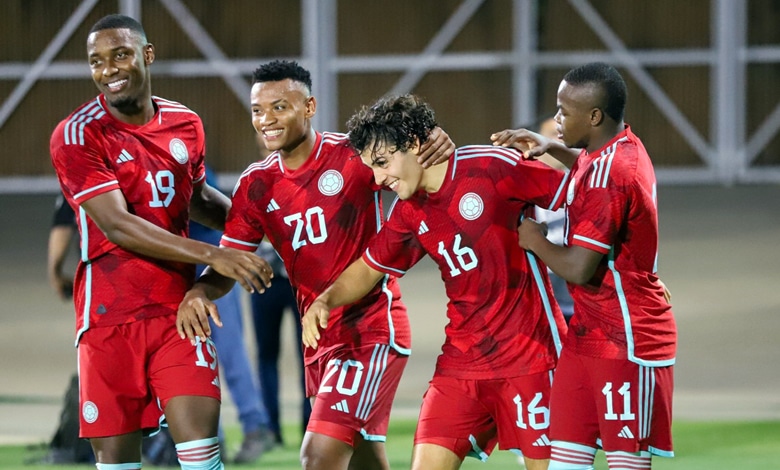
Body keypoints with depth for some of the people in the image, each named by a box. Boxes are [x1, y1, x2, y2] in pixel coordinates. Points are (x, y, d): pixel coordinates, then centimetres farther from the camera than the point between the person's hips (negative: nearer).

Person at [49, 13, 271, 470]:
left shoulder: (186, 125, 7)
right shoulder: (77, 136, -10)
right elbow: (117, 227, -19)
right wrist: (213, 256, -24)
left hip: (178, 312, 3)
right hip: (111, 316, -3)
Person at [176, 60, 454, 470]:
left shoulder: (353, 155, -11)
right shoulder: (255, 186, 4)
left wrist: (438, 147, -26)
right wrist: (199, 292, -16)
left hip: (371, 330, -6)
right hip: (319, 339, 6)